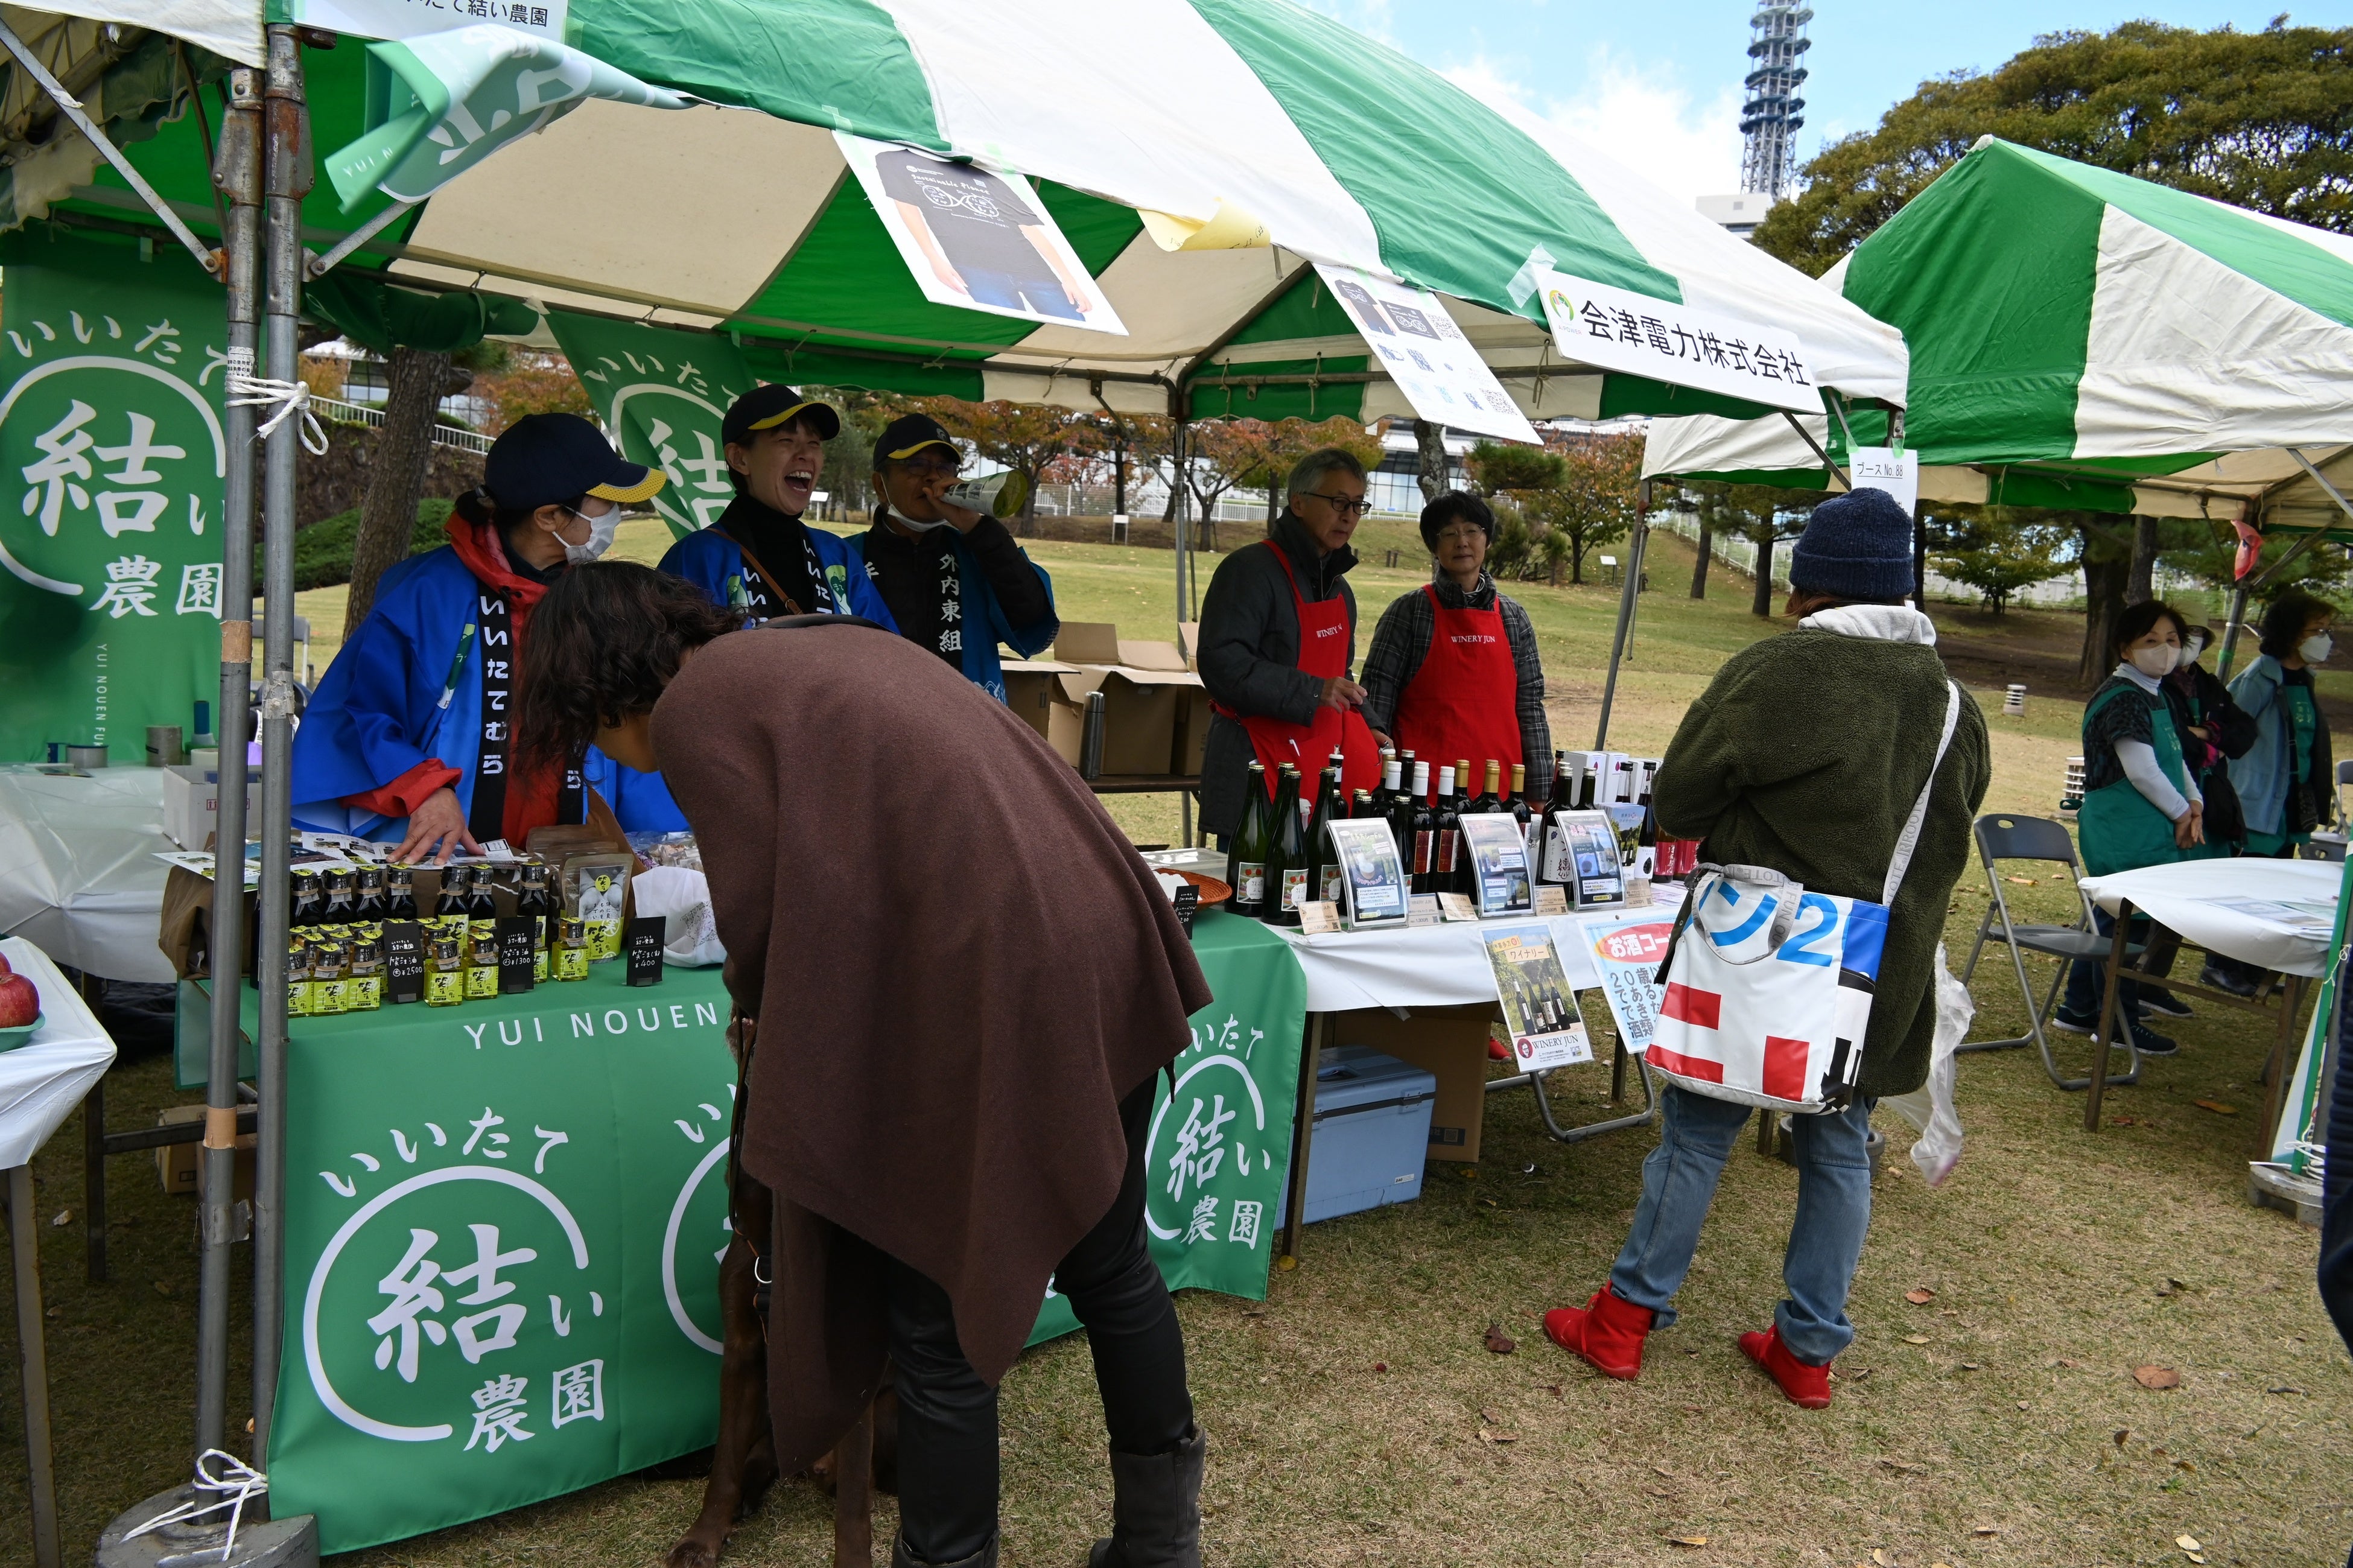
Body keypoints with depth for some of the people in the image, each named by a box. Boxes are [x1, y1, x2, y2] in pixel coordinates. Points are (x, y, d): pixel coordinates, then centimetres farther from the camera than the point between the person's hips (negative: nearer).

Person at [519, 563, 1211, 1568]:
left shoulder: (693, 710, -2)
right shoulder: (827, 643, 21)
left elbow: (771, 912, -7)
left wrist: (761, 1017, 14)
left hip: (979, 1007, -9)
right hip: (1104, 963, 9)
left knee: (940, 1328, 8)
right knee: (1107, 1265, 23)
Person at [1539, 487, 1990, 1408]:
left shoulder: (1773, 674, -17)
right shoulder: (1952, 697, 3)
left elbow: (1676, 802, -10)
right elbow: (1951, 828, 15)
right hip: (1886, 974, 5)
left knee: (1698, 1129, 6)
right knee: (1840, 1148, 16)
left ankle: (1628, 1317, 16)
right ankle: (1811, 1349, 25)